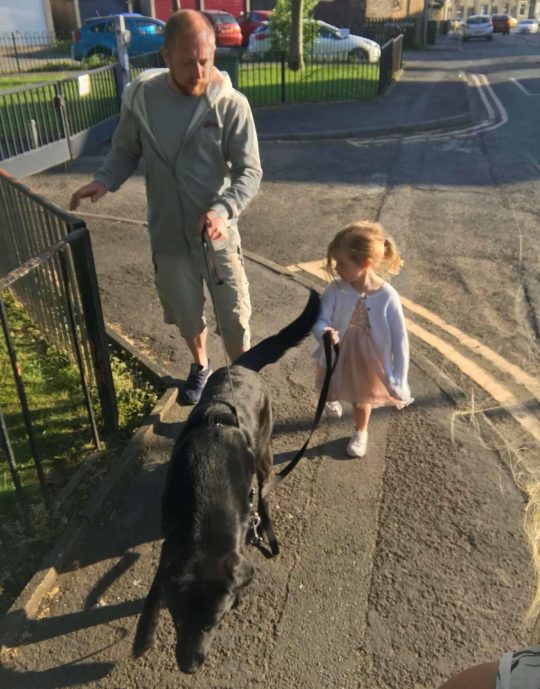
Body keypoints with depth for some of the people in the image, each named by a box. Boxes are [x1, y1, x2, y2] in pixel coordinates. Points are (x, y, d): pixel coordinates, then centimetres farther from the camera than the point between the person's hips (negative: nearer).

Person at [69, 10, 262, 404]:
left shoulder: (232, 104, -13)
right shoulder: (140, 96, -6)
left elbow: (250, 171, -14)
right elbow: (126, 150, 6)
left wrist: (222, 210, -32)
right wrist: (105, 180, -14)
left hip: (219, 236, -2)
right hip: (169, 237, 2)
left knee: (234, 317, 9)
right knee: (186, 313, 20)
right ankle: (201, 366, 48)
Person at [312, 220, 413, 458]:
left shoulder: (387, 297, -28)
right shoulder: (336, 289, -23)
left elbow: (399, 339, -20)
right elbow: (320, 320, -23)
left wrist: (399, 379, -18)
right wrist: (325, 333, -47)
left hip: (367, 359, -2)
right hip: (337, 354, 2)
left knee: (362, 398, 26)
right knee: (331, 391, 31)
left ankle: (360, 432, 58)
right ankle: (332, 399, 70)